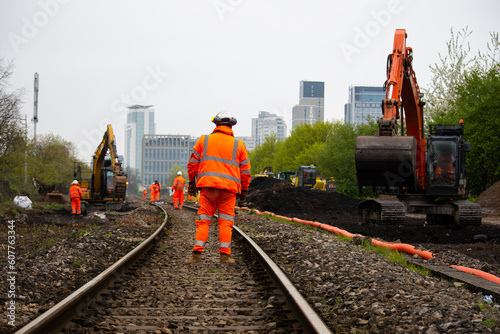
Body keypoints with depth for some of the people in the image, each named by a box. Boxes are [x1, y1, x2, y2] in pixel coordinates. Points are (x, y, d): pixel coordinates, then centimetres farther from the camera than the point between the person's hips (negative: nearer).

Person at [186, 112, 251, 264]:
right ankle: (224, 255, 0)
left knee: (203, 219, 4)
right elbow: (245, 170, 8)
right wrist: (244, 190, 16)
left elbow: (192, 163, 8)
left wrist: (192, 182, 17)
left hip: (207, 186, 1)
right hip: (229, 189, 0)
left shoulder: (204, 140, 7)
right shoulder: (238, 145, 7)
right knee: (226, 221, 5)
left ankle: (197, 253, -4)